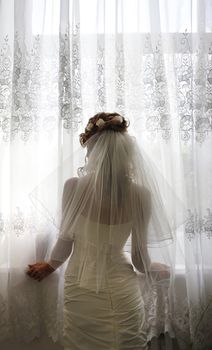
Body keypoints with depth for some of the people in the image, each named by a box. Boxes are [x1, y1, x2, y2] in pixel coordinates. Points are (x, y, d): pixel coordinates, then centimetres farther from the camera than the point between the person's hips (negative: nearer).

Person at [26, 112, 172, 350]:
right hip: (123, 293, 0)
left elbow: (65, 241, -7)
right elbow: (140, 260, -8)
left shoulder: (74, 187, -19)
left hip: (82, 292, 0)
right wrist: (163, 271, 15)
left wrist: (50, 265, 15)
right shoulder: (141, 195, -17)